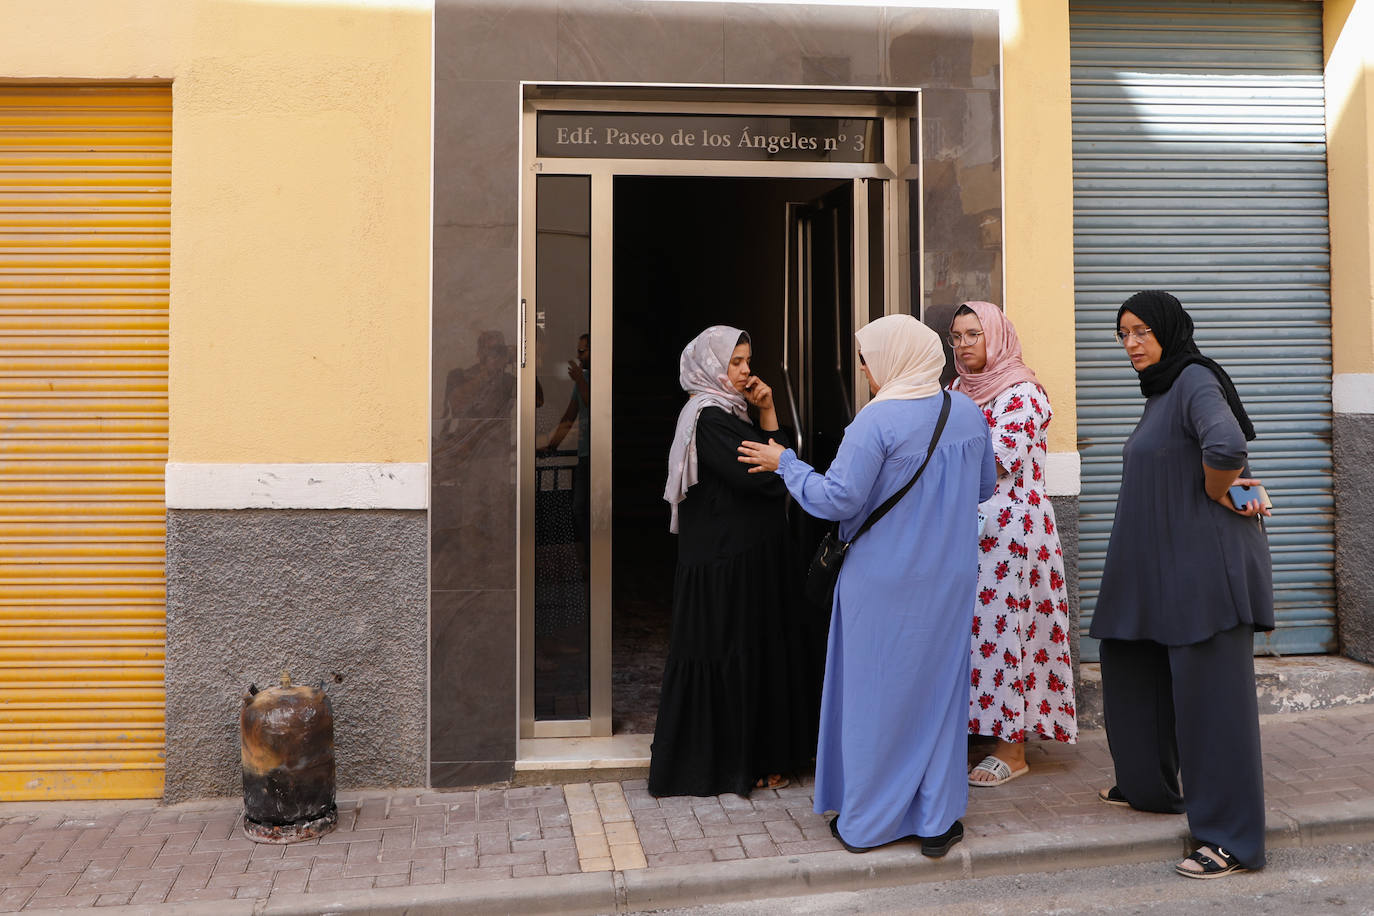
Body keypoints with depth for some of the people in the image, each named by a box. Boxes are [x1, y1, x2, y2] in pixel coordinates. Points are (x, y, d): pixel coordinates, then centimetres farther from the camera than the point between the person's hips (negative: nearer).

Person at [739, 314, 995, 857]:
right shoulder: (968, 413, 3)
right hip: (950, 582, 5)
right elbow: (983, 488, 13)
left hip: (884, 583, -5)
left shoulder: (877, 420, -18)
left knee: (875, 693, 7)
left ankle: (866, 823, 19)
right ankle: (937, 822, 19)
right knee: (939, 689, 13)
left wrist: (784, 462, -6)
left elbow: (836, 500, -19)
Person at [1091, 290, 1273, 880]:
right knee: (1132, 671, 19)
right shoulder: (1160, 392, 16)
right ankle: (1149, 786, 36)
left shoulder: (1196, 381, -14)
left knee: (1209, 693, -5)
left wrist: (1218, 497, -16)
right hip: (1158, 566, 10)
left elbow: (1226, 447, -33)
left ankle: (1233, 840, 4)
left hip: (1203, 561, -10)